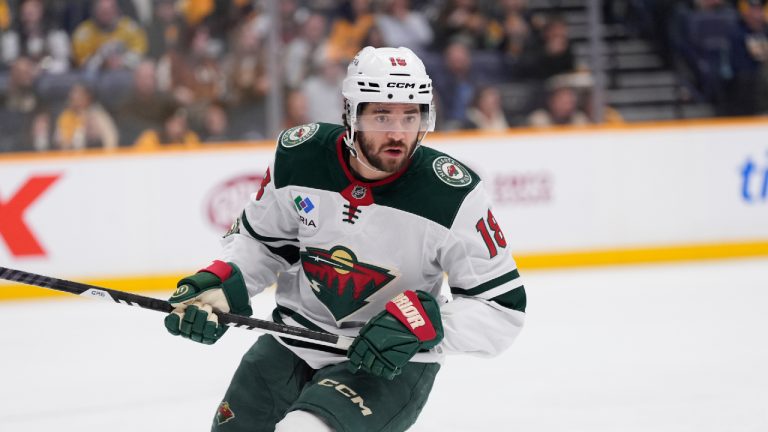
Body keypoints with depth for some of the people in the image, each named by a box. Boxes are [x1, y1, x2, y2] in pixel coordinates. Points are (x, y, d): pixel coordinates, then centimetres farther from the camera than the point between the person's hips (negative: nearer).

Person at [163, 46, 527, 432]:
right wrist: (220, 285, -9)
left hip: (392, 365, -5)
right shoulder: (299, 155, -11)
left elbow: (503, 304, -16)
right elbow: (259, 238, 8)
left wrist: (425, 323, -30)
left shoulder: (453, 196, -21)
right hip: (292, 343, 5)